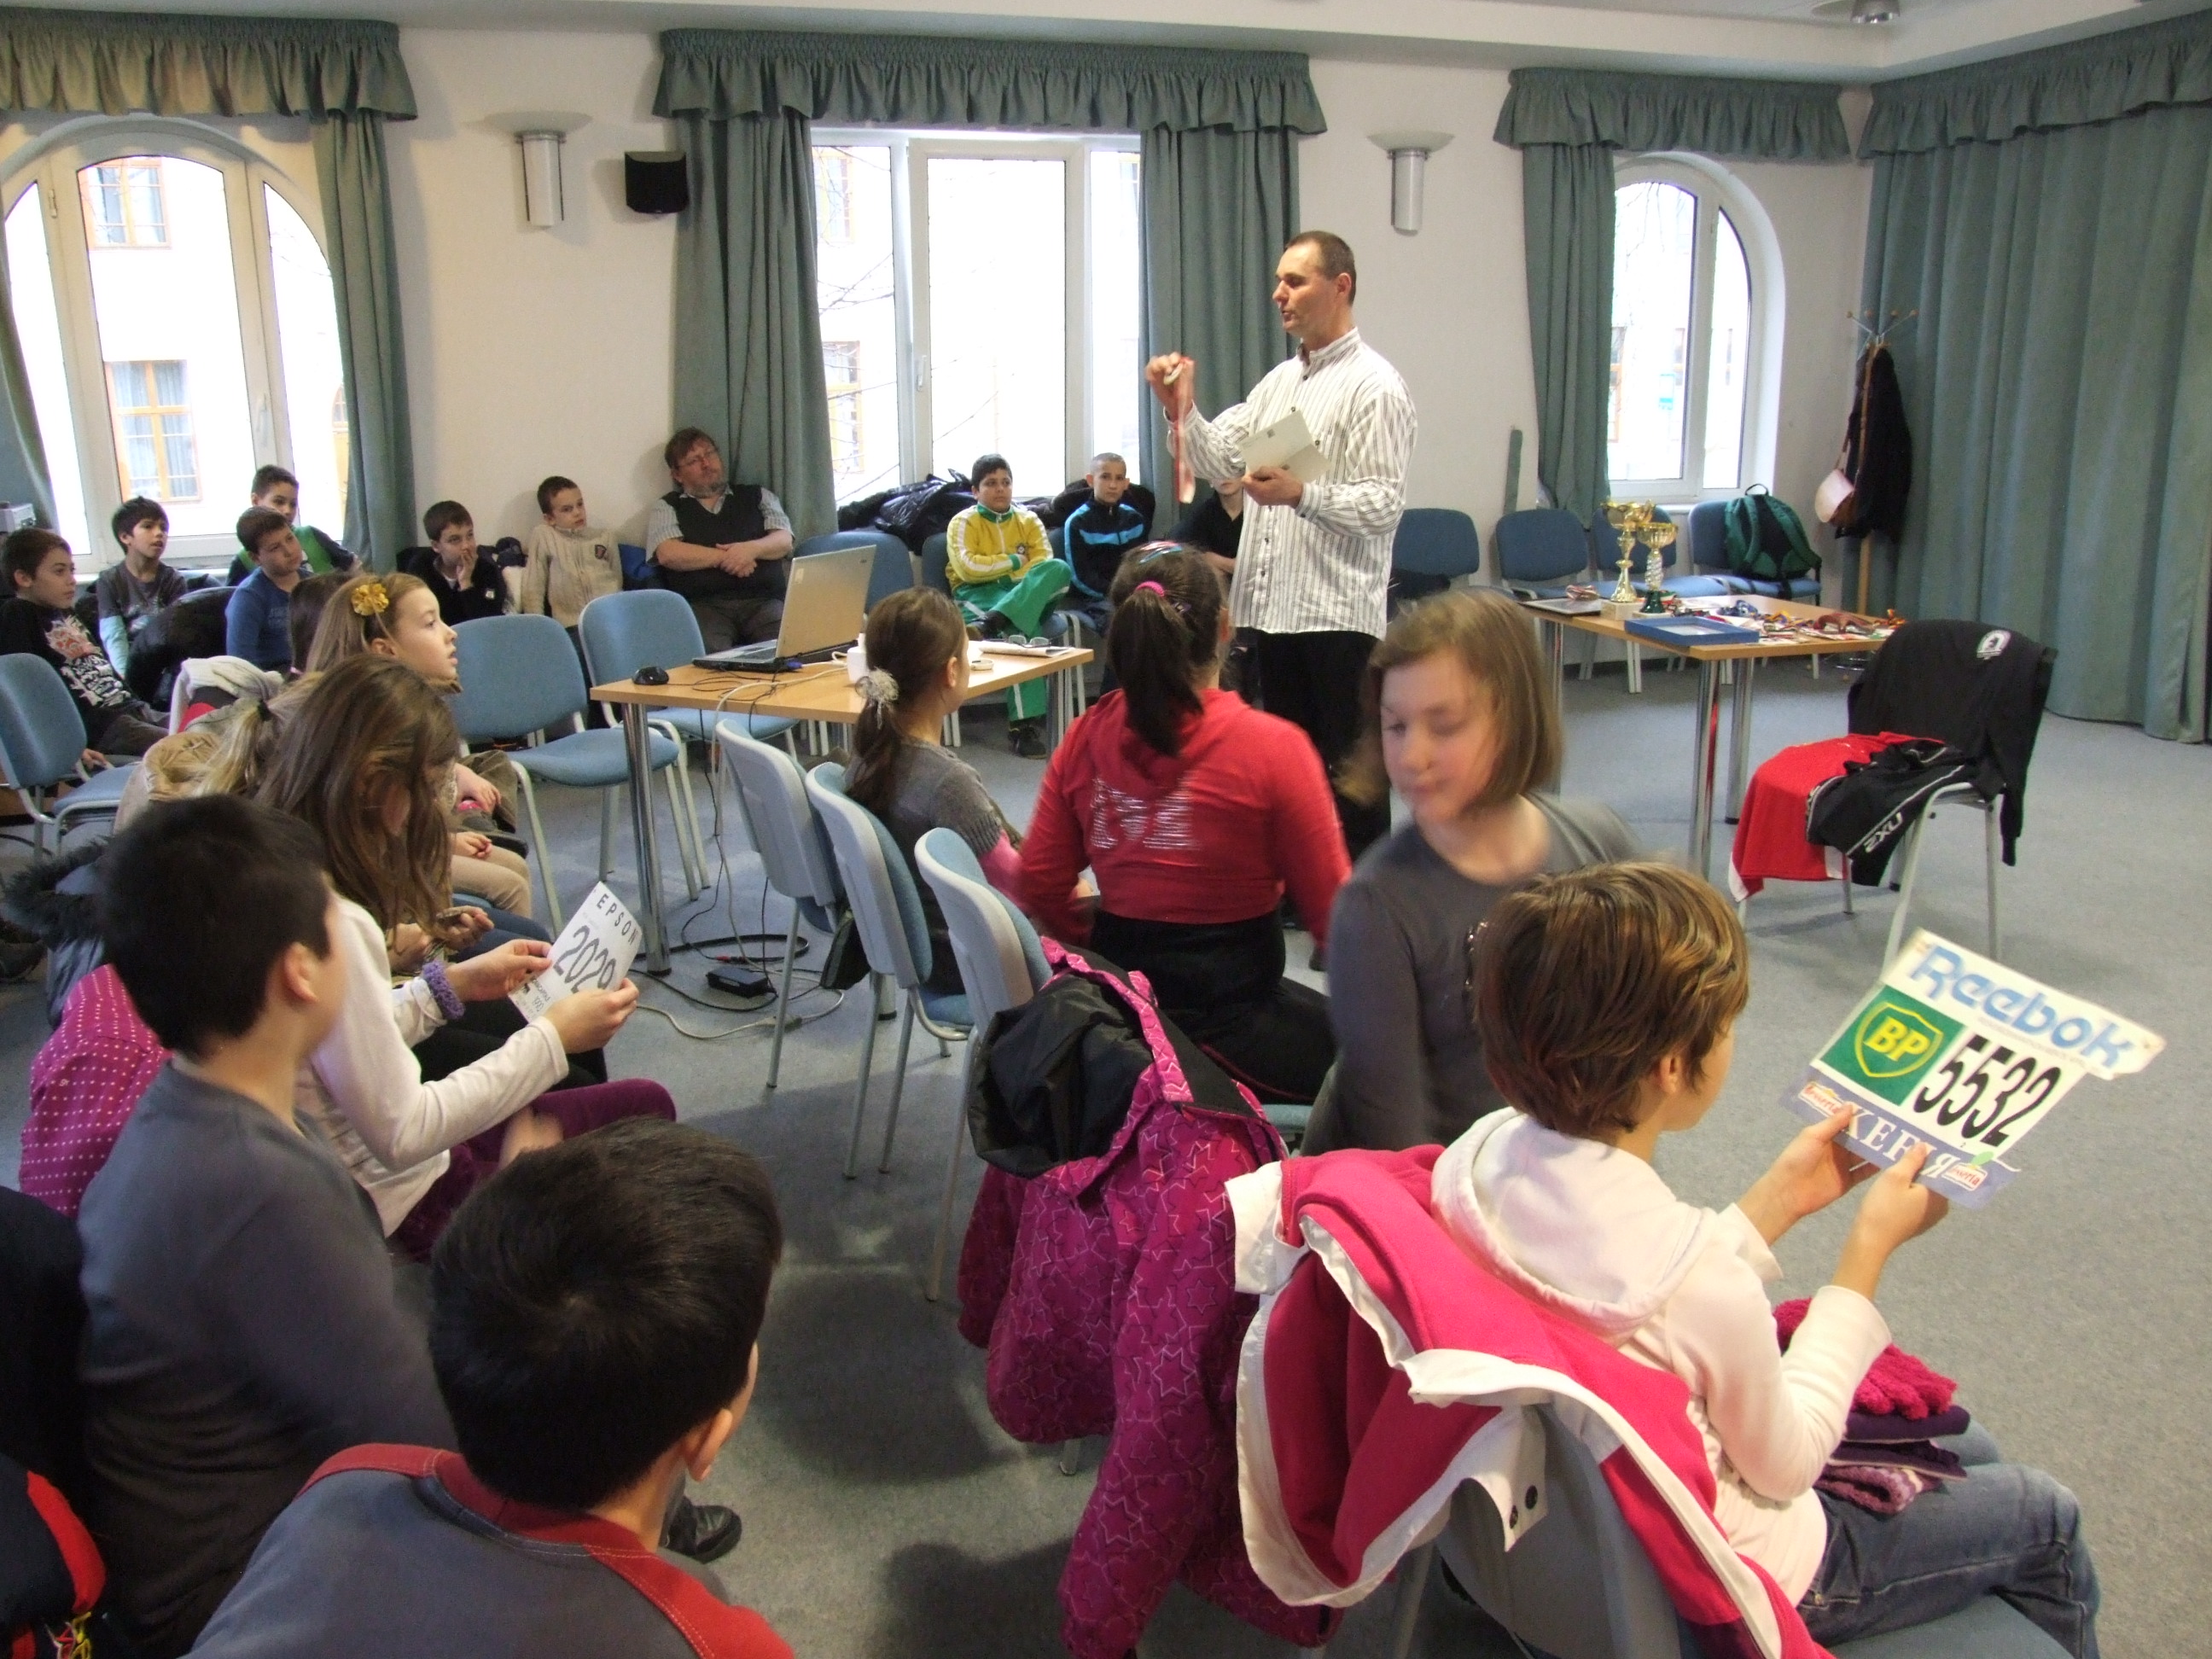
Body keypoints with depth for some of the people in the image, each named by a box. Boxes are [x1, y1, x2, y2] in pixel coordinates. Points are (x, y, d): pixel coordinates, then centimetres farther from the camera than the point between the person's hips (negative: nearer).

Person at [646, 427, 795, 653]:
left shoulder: (756, 496, 23)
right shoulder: (667, 507, 17)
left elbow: (784, 541, 10)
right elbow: (668, 554, -1)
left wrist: (752, 549, -10)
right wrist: (726, 557, -2)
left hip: (762, 600, 2)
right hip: (703, 605, -2)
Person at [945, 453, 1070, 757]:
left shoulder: (1028, 519, 18)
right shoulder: (963, 522, 8)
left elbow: (1044, 562, 2)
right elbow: (967, 567, -9)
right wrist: (1014, 561, -2)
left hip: (1029, 594, 3)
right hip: (978, 595, -3)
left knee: (1060, 568, -29)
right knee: (1019, 631, -37)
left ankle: (991, 624, -44)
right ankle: (1024, 722, -40)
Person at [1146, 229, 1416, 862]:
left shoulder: (1374, 386, -8)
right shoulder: (1279, 380, 17)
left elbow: (1384, 503, -16)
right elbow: (1218, 459, 14)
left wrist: (1301, 494, -28)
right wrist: (1181, 411, -2)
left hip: (1337, 612, -8)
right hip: (1272, 605, 8)